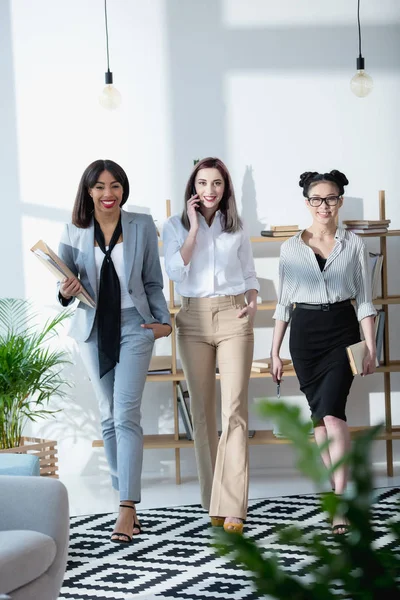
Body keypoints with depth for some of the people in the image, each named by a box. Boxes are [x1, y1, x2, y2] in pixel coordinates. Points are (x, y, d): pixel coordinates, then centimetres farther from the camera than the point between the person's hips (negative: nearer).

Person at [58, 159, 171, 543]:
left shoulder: (142, 226, 1)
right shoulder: (74, 232, 3)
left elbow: (153, 281, 7)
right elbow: (66, 286, 5)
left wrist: (163, 321, -1)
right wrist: (67, 292, -17)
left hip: (134, 328, -2)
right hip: (94, 330, 2)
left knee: (126, 415, -12)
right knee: (109, 418, 7)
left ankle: (127, 509, -15)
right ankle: (125, 499, 15)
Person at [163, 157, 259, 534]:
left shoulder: (236, 227, 11)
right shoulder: (176, 226, 6)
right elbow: (175, 271, -7)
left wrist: (253, 301, 1)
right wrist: (194, 227, -7)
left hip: (234, 318, 0)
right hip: (194, 319, 0)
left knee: (234, 410, -10)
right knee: (202, 410, 4)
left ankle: (232, 508, -13)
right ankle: (213, 500, 13)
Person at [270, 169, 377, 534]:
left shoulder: (353, 245, 4)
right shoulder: (291, 248, 7)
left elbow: (364, 300, 5)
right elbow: (284, 303, 10)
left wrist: (371, 347, -2)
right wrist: (275, 350, 7)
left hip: (342, 330, -3)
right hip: (304, 333, 3)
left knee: (331, 411, -16)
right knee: (318, 414, 7)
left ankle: (339, 501, -15)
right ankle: (337, 488, 19)